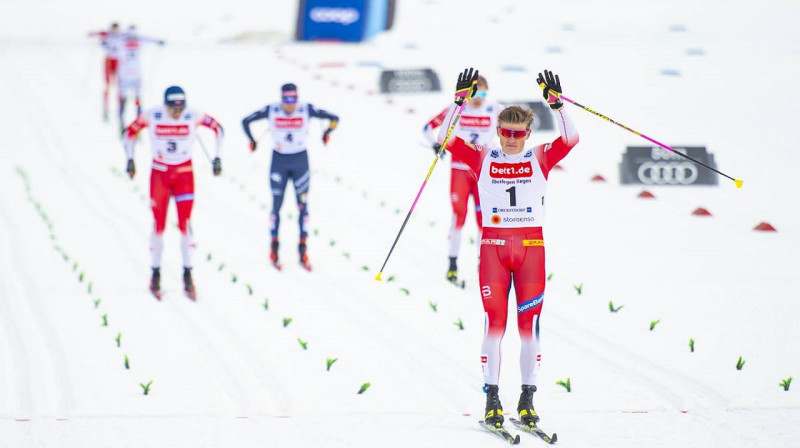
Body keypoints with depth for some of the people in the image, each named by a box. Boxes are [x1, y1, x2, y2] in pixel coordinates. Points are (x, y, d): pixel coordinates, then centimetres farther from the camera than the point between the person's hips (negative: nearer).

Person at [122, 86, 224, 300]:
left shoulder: (193, 116, -14)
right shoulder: (152, 116, -14)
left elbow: (218, 128, 1)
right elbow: (130, 132, 1)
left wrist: (217, 158, 0)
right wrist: (130, 160, -1)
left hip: (184, 174, 0)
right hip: (159, 174, 0)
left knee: (185, 223, -6)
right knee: (159, 224, 2)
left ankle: (187, 274, 4)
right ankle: (156, 273, 15)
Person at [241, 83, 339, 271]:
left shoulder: (307, 110, -12)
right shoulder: (271, 110, -11)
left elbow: (334, 118, -4)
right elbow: (246, 121, 0)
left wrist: (327, 132, -13)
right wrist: (252, 140, -4)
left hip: (301, 161, 0)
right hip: (279, 161, 0)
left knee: (303, 205, 0)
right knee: (276, 205, 1)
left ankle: (303, 250, 7)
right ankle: (274, 247, 14)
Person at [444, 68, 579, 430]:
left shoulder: (540, 159, 5)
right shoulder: (482, 159, 5)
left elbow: (570, 140, -7)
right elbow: (447, 140, -2)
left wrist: (556, 103, -15)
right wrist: (459, 102, -11)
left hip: (531, 247, 1)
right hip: (493, 246, -1)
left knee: (529, 324, 1)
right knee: (494, 323, -3)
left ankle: (527, 400, 7)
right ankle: (492, 399, 3)